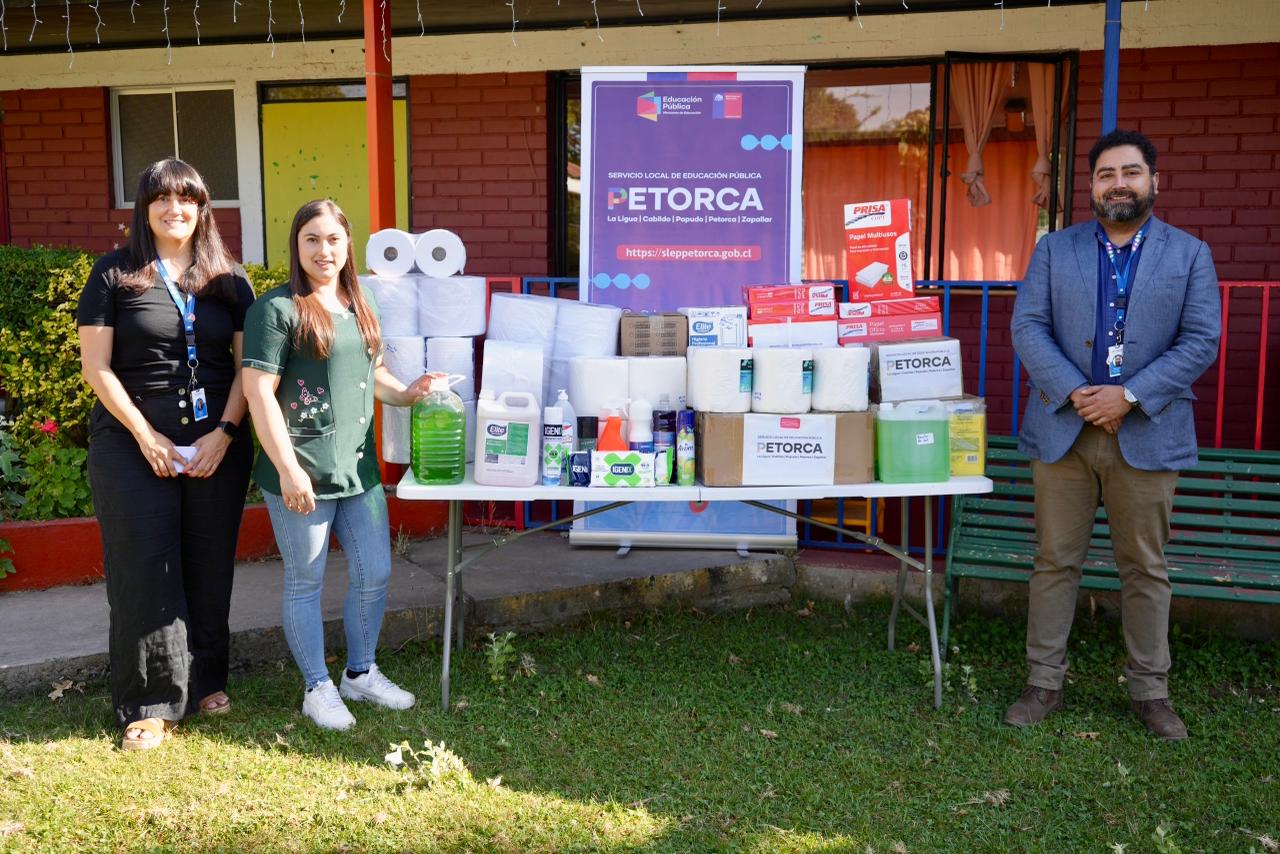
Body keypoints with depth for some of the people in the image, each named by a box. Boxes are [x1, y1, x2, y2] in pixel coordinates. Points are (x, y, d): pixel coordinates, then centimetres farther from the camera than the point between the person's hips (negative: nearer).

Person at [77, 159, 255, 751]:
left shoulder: (229, 279, 8)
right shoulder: (114, 275, 1)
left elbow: (247, 365, 5)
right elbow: (96, 366, -3)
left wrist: (223, 434, -7)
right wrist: (146, 436, -10)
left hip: (217, 444, 2)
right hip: (132, 443, -2)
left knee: (209, 565, 8)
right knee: (143, 567, -1)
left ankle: (207, 680, 24)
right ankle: (150, 703, 8)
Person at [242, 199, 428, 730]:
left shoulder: (359, 306, 12)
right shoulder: (277, 309, -10)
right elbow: (258, 392, -14)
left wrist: (407, 394, 4)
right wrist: (288, 468, -19)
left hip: (358, 467, 7)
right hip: (302, 475, -7)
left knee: (374, 574, 13)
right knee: (305, 583, 7)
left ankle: (361, 673, 32)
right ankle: (318, 688, 23)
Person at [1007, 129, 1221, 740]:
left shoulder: (1189, 254, 6)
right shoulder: (1055, 249, 8)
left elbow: (1201, 341, -3)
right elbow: (1028, 327, -2)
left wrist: (1128, 396, -14)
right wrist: (1076, 394, -15)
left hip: (1147, 433, 0)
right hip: (1063, 430, 1)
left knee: (1145, 568, 8)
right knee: (1055, 562, 6)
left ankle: (1149, 690, 21)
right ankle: (1044, 683, 17)